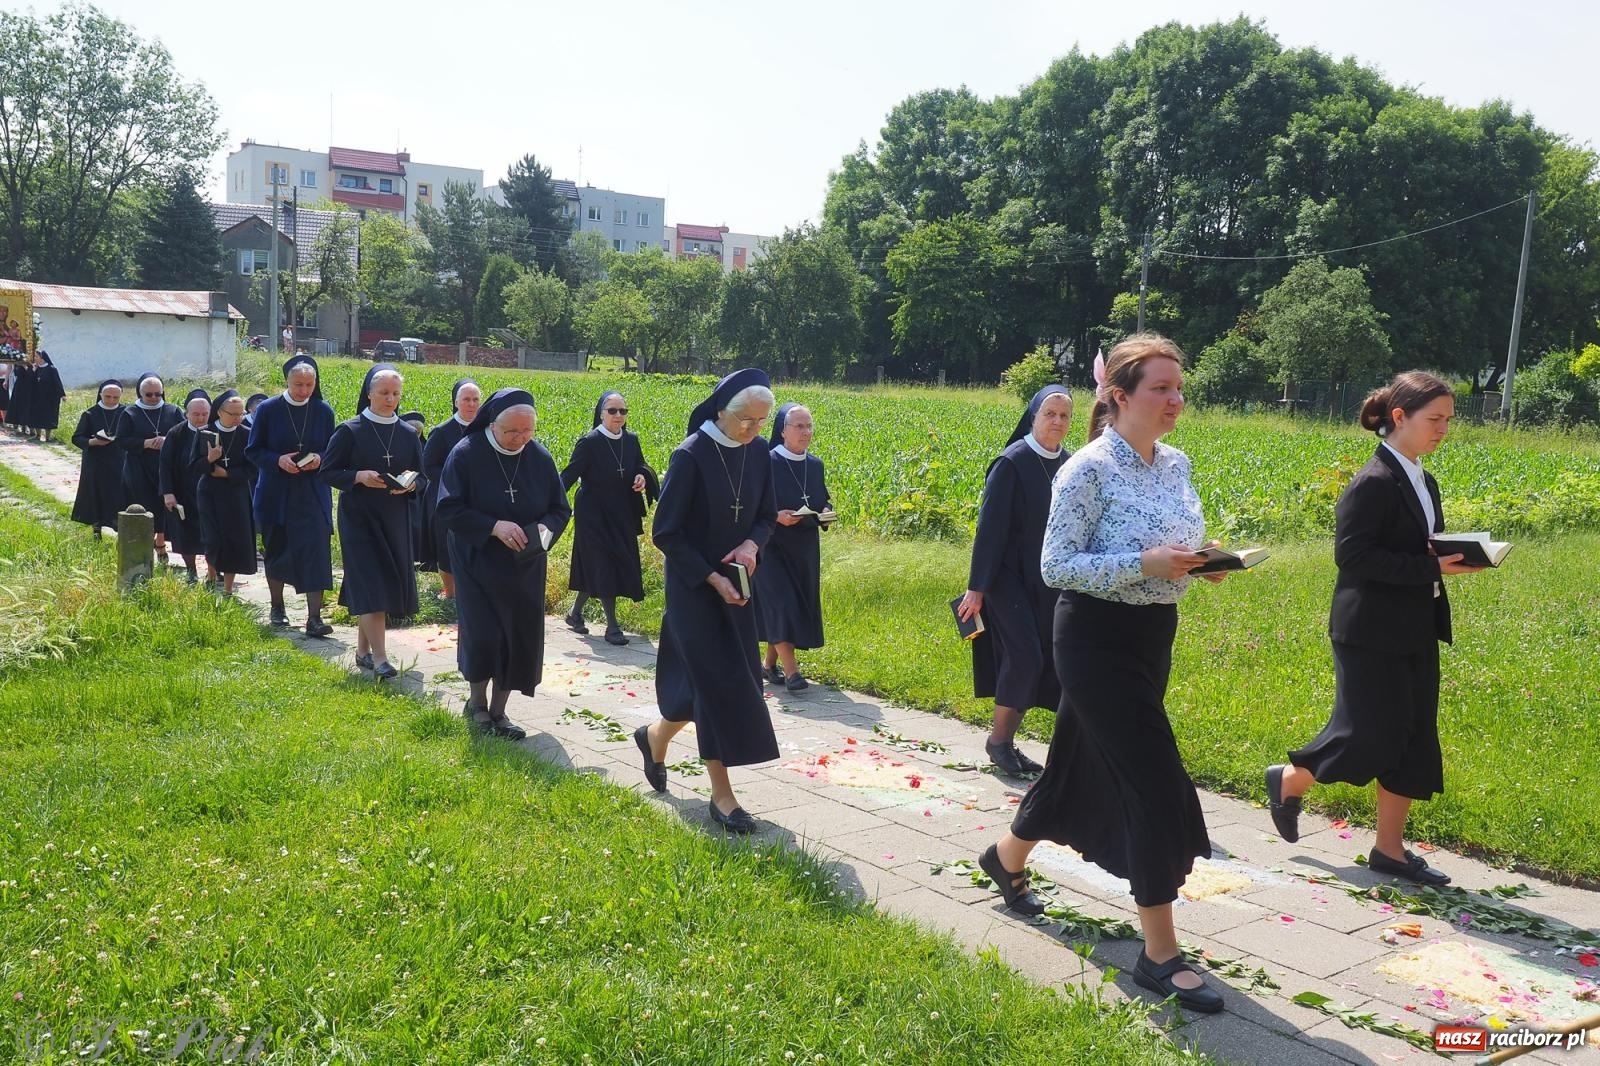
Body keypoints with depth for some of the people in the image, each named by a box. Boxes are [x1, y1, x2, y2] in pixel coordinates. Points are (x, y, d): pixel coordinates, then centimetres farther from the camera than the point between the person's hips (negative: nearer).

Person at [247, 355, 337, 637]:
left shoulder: (323, 412, 2)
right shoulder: (268, 410, -2)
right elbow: (253, 450, 0)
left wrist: (319, 459, -14)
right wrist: (278, 460, -18)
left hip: (313, 494, 0)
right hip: (276, 494, 0)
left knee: (316, 550, -10)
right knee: (276, 550, 11)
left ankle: (314, 617, -12)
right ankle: (277, 606, 30)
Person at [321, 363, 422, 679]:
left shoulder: (408, 434, 6)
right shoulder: (350, 431, -5)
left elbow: (421, 475, 10)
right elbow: (328, 472, -4)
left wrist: (410, 483, -12)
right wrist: (359, 476, -21)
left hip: (395, 520, 4)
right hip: (359, 519, -4)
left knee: (388, 583, 8)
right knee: (371, 585, -11)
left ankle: (362, 650, 23)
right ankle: (379, 659, -13)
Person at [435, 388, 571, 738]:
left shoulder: (540, 458, -3)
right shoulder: (466, 454, -13)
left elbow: (560, 509, 3)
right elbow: (449, 509, -15)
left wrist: (545, 528, -20)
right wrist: (494, 527, -27)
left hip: (525, 568, 3)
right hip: (477, 563, -3)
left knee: (520, 639, 4)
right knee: (482, 636, -6)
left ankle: (498, 711, 20)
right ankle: (477, 703, 20)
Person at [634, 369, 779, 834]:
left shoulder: (758, 452, 0)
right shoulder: (691, 455, -17)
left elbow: (766, 515, 10)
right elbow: (666, 532, -14)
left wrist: (752, 543, -12)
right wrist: (711, 577, -19)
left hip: (735, 581, 6)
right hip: (694, 585, -6)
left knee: (706, 678, 11)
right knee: (718, 679, -7)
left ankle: (655, 736, 39)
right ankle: (721, 796, 2)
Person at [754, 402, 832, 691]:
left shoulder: (815, 465, 5)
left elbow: (823, 501, 15)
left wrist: (826, 512, -6)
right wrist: (776, 516, -25)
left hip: (805, 549, 6)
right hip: (773, 545, -6)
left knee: (800, 605, 10)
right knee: (780, 604, -12)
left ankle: (771, 662, 24)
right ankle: (790, 670, -11)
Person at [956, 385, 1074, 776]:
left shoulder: (1069, 465, 6)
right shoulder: (1012, 462, -12)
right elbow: (990, 526, -13)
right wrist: (976, 587, -15)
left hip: (1049, 580, 6)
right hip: (1011, 577, -6)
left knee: (1042, 661, 6)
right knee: (1024, 656, -12)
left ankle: (1005, 740, 17)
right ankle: (999, 739, 5)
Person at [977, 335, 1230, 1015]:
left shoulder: (1176, 464, 7)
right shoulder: (1090, 469, -16)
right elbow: (1056, 567, -18)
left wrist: (1201, 562, -6)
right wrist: (1145, 564, -27)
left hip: (1154, 635, 8)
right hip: (1098, 640, -8)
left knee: (1084, 761, 19)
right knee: (1156, 784, -9)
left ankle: (1008, 857, 44)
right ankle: (1160, 955, 3)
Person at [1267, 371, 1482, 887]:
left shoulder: (1423, 482, 12)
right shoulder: (1372, 484, -16)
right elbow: (1353, 555, -22)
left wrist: (1455, 557, -1)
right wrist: (1430, 568, -23)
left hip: (1416, 633, 9)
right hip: (1372, 634, -9)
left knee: (1411, 740, 10)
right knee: (1369, 735, -4)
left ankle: (1390, 849, 19)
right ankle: (1288, 780, 22)